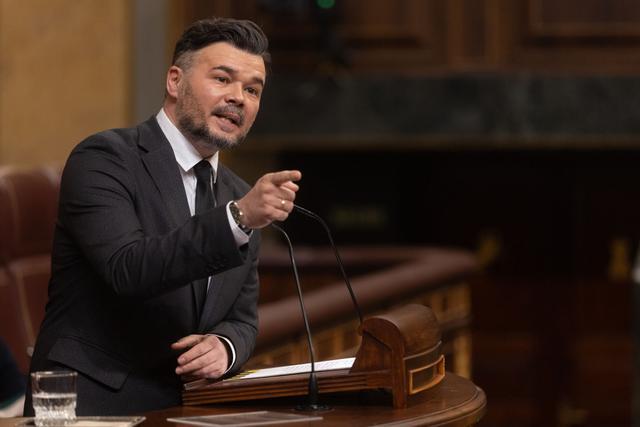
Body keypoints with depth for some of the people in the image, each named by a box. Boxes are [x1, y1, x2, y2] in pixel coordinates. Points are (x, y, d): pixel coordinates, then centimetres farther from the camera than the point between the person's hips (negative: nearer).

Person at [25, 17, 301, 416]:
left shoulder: (238, 196, 14)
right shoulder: (103, 158, -6)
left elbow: (243, 318, 17)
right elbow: (128, 270, -20)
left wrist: (224, 346, -6)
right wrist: (239, 218, -28)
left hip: (186, 409, 7)